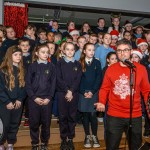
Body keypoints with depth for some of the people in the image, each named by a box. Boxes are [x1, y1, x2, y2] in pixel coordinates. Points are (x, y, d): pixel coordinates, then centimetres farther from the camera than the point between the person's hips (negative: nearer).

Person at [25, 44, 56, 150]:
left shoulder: (51, 67, 5)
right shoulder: (32, 66, 3)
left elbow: (53, 83, 2)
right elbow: (28, 83, -1)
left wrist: (49, 98, -8)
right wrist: (34, 97, -10)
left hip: (47, 99, 1)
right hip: (34, 99, 0)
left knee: (46, 122, 6)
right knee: (34, 122, 4)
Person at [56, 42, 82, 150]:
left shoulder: (78, 64, 10)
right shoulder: (60, 63, 5)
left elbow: (78, 80, 0)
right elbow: (59, 79, -4)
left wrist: (71, 91, -12)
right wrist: (67, 90, -13)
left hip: (74, 93, 1)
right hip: (62, 93, -1)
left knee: (72, 116, 5)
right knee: (63, 116, 3)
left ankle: (70, 139, 17)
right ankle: (64, 139, 14)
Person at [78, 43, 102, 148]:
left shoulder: (97, 63, 6)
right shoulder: (80, 63, 4)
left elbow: (99, 79, 1)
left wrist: (92, 91, -8)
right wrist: (83, 92, -9)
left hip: (94, 93, 0)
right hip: (83, 93, 0)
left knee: (93, 115, -3)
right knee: (85, 115, 6)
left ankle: (94, 136, 12)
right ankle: (87, 136, 18)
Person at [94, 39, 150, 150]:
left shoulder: (141, 69, -2)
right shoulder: (110, 69, -1)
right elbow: (105, 88, 3)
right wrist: (102, 102, -12)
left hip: (135, 116, 1)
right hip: (114, 116, 0)